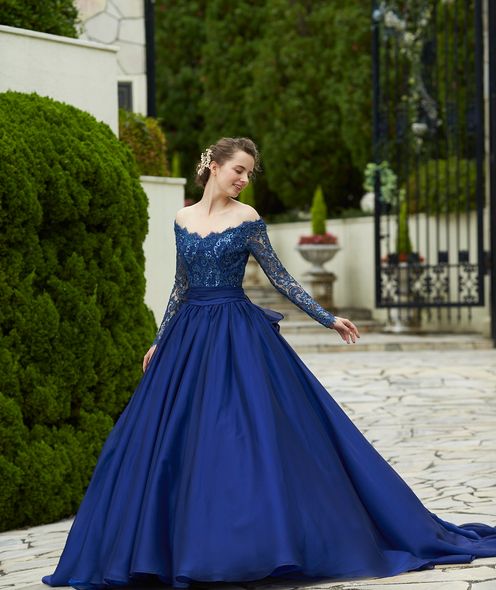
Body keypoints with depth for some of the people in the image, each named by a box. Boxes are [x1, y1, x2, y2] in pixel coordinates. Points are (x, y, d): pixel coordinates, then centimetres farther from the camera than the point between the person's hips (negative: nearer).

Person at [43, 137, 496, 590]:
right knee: (176, 441, 2)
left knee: (248, 432, -10)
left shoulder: (247, 219, -3)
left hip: (238, 334, -4)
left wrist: (327, 319, -2)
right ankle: (182, 544, 11)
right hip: (190, 334, 4)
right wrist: (159, 341, 17)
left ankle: (263, 539, -3)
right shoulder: (182, 219, 9)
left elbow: (281, 278, 1)